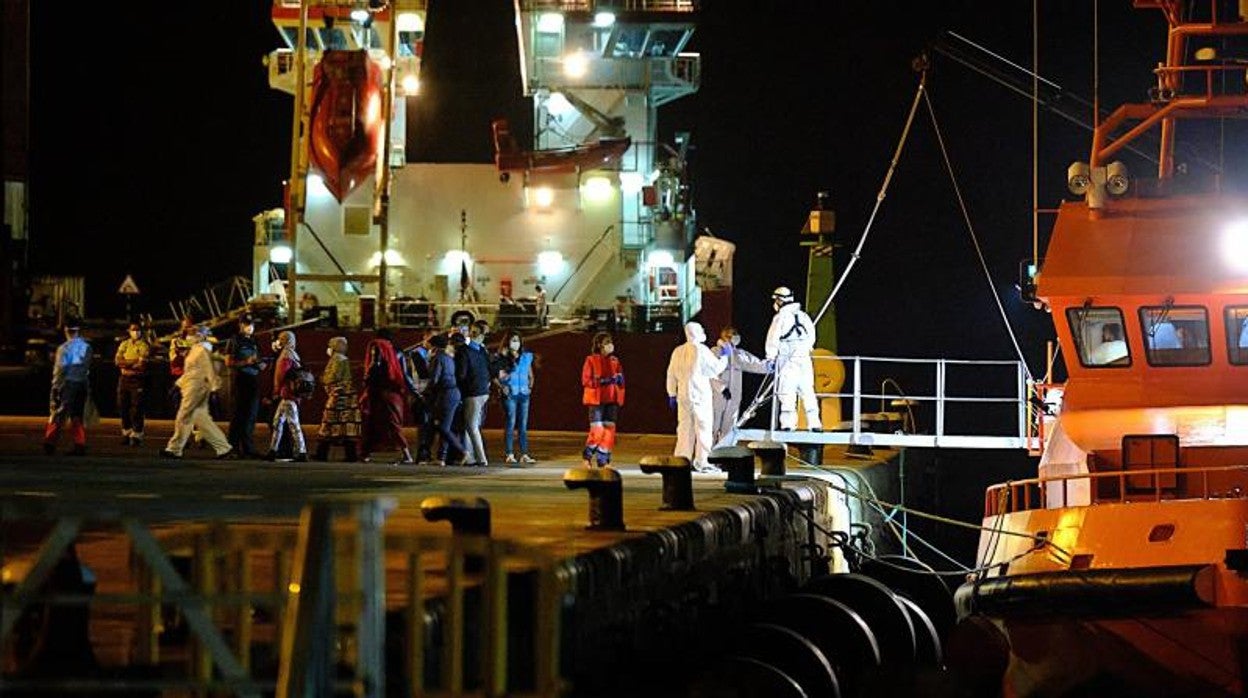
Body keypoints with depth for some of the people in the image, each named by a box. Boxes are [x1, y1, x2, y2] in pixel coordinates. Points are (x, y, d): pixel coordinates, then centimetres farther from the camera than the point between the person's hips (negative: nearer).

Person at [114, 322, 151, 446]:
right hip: (124, 379, 5)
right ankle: (126, 433, 19)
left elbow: (142, 364, -14)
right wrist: (134, 362, -11)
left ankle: (137, 435, 0)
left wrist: (126, 363, -7)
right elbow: (117, 360, 0)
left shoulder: (144, 346, -3)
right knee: (123, 408, 8)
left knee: (136, 409, -5)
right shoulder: (124, 344, 12)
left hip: (138, 380, -5)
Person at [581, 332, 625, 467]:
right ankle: (588, 456, 9)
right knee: (597, 430, -11)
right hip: (596, 399, -5)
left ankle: (603, 460, 8)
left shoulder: (615, 361, 14)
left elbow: (620, 380, 20)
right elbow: (586, 380, -9)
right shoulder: (591, 360, -2)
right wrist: (603, 381, -18)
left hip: (612, 400, 5)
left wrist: (619, 379, -4)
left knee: (609, 429, 2)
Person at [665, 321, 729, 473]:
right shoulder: (701, 350, -10)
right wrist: (724, 356, 11)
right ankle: (701, 462, -4)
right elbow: (716, 369, -4)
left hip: (683, 394, 5)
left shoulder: (678, 351, 7)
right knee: (703, 427, -1)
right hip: (700, 395, -5)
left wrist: (671, 394, 18)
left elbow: (671, 374, 11)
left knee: (685, 427, 9)